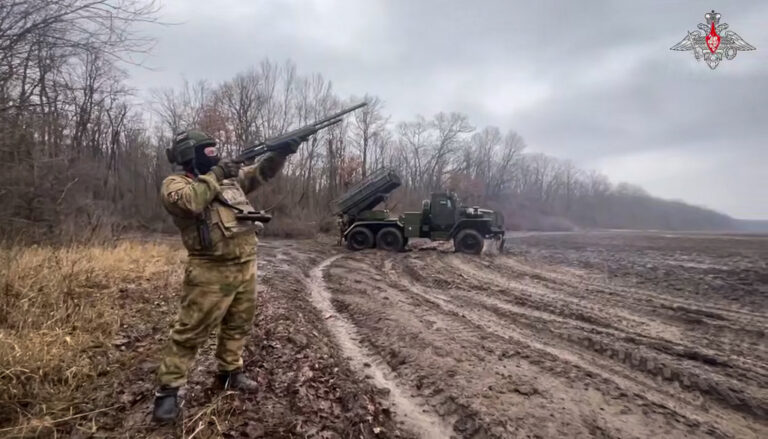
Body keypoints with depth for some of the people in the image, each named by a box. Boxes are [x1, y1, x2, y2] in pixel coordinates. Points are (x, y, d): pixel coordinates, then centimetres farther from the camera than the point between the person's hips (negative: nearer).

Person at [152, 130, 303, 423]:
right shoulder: (174, 183, -4)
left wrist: (282, 152, 1)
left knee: (238, 325, 18)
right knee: (191, 331, 1)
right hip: (211, 272, -7)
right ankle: (168, 389, 15)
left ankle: (230, 372, 35)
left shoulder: (229, 177, 16)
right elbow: (190, 201, -26)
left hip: (246, 267, 7)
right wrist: (215, 176, -14)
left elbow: (261, 172, 17)